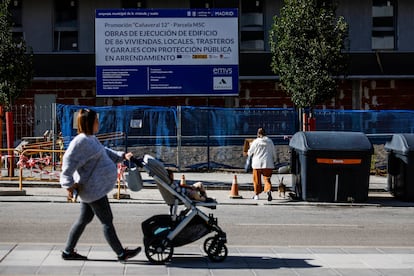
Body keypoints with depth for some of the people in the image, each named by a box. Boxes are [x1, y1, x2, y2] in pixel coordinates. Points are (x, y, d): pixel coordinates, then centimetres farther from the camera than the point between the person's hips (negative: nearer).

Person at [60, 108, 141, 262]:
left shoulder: (91, 139, 13)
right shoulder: (81, 141, -20)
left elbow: (105, 152, 27)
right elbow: (69, 161, -24)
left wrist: (122, 156, 19)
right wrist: (69, 184, -25)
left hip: (92, 188, 11)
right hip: (93, 189, -11)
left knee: (85, 219, 17)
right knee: (107, 221, -1)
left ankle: (68, 251, 24)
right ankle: (121, 253, 9)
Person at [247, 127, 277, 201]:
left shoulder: (255, 142, -5)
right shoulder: (270, 141, 4)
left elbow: (249, 153, 3)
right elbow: (273, 153, 10)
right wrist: (273, 161, 24)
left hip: (257, 164, -2)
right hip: (268, 164, 2)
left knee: (257, 180, 11)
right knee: (267, 179, 2)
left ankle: (256, 194, 20)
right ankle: (269, 190, -24)